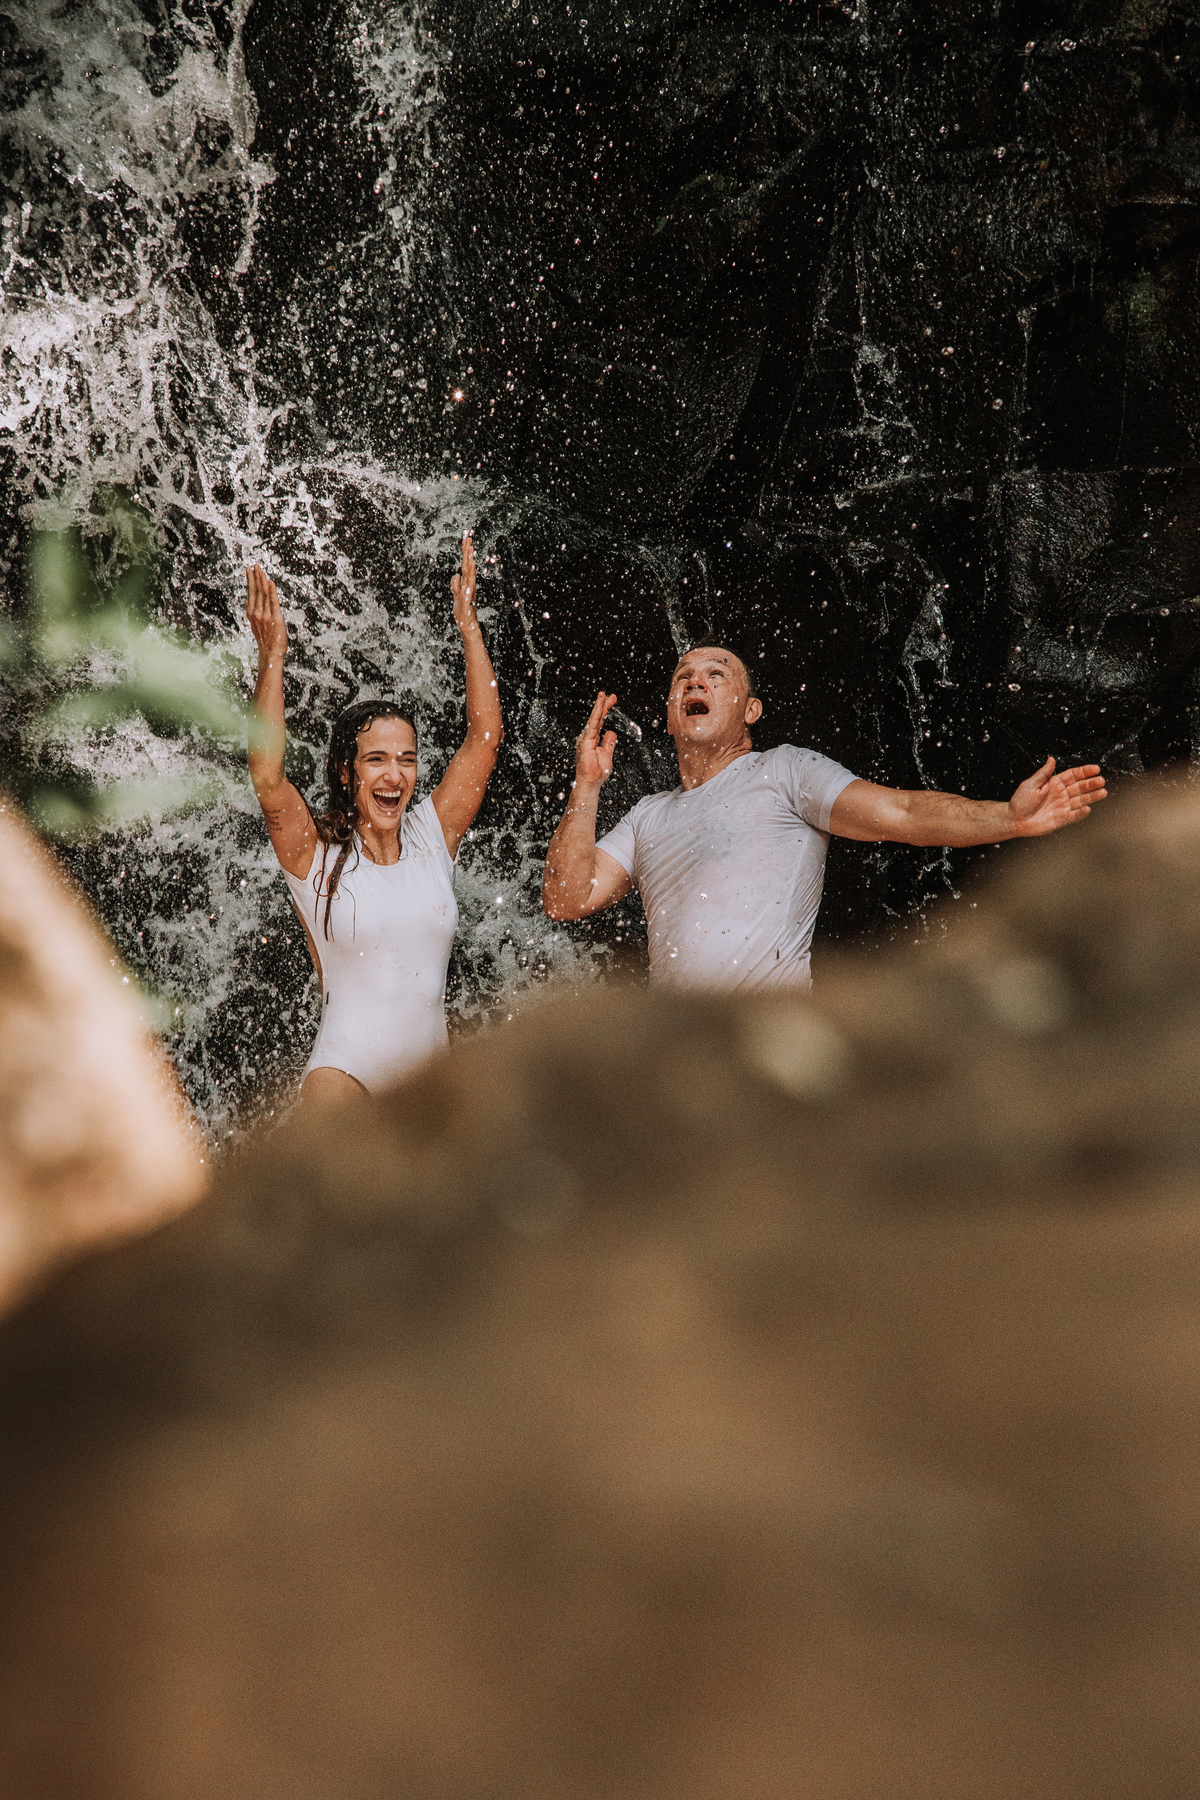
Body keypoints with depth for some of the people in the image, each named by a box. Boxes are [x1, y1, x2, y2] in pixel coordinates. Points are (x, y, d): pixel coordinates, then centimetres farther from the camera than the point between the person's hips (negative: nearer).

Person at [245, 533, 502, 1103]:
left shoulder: (432, 837, 10)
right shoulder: (316, 853, 0)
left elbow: (485, 735, 6)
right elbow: (266, 777, -17)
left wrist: (468, 622, 3)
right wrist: (272, 657, -21)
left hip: (431, 1073, 5)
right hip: (345, 1070, -5)